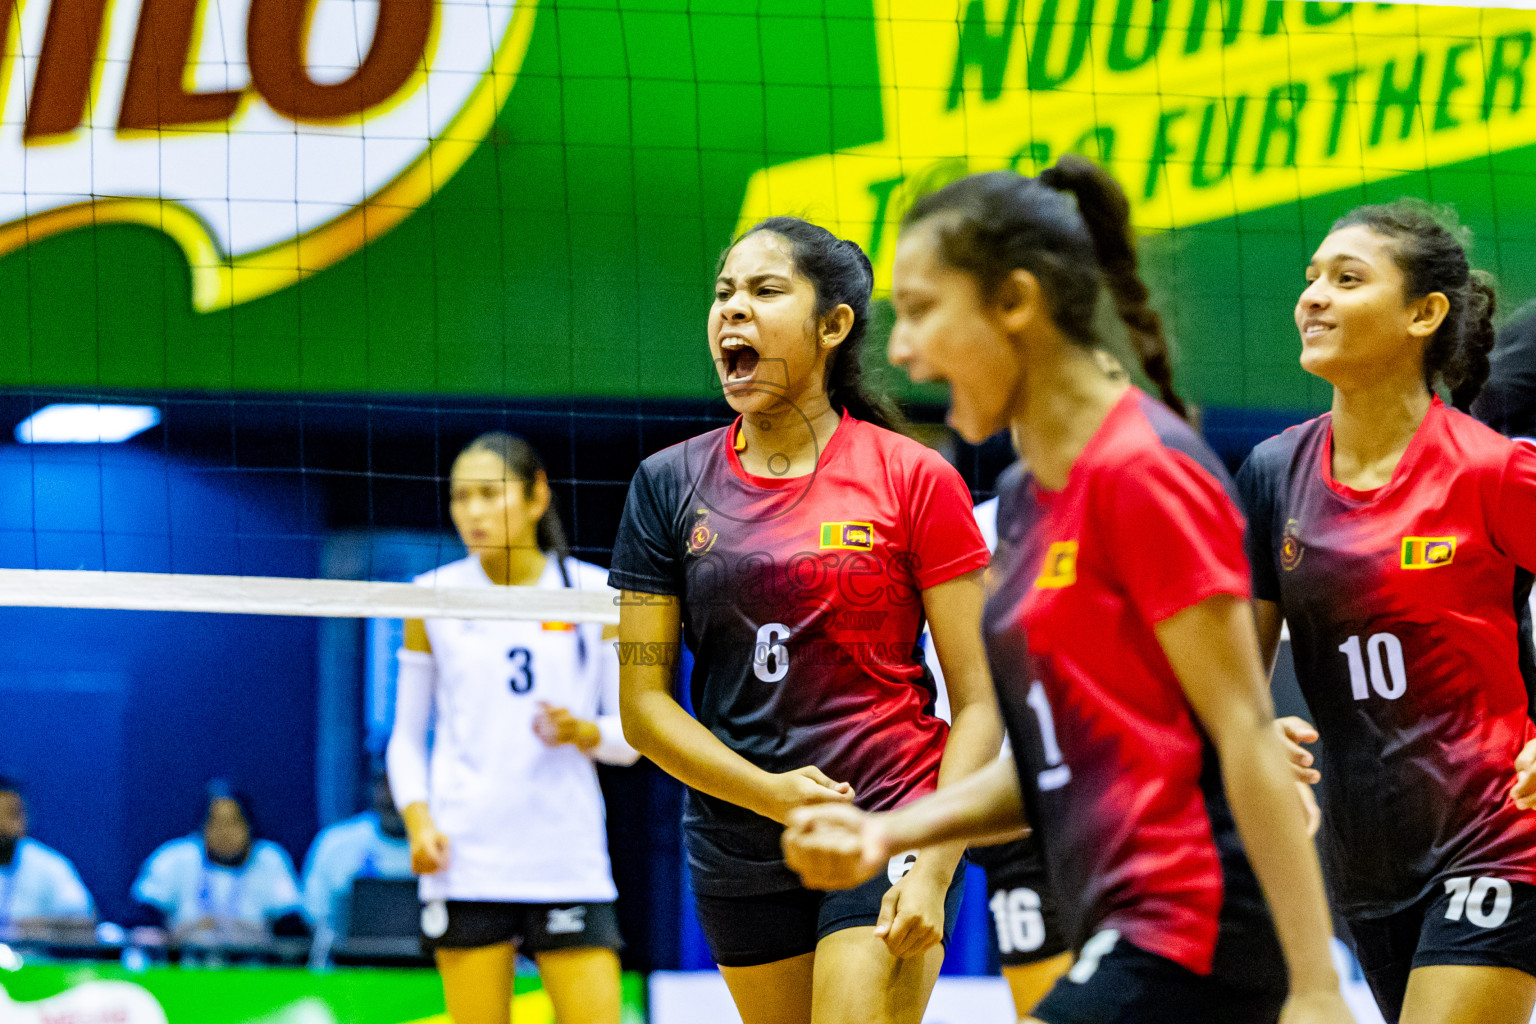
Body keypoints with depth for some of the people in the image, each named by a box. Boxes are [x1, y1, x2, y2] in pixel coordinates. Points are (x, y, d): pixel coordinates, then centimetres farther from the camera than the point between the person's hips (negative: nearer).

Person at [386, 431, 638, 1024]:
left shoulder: (595, 594, 5)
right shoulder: (433, 597, 7)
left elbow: (631, 737, 8)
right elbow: (406, 735, 11)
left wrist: (584, 732, -14)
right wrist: (419, 820, -5)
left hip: (569, 858, 0)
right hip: (465, 859, 0)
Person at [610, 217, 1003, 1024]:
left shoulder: (915, 480, -3)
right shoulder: (669, 486, 5)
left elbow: (980, 701, -4)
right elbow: (644, 706, 3)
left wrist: (933, 869, -14)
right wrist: (772, 794, -12)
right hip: (736, 857, 4)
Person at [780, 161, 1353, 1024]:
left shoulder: (1143, 473, -11)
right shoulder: (1026, 502, 16)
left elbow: (1247, 736, -15)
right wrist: (890, 832, 6)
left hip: (1192, 930, -9)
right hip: (1129, 935, 9)